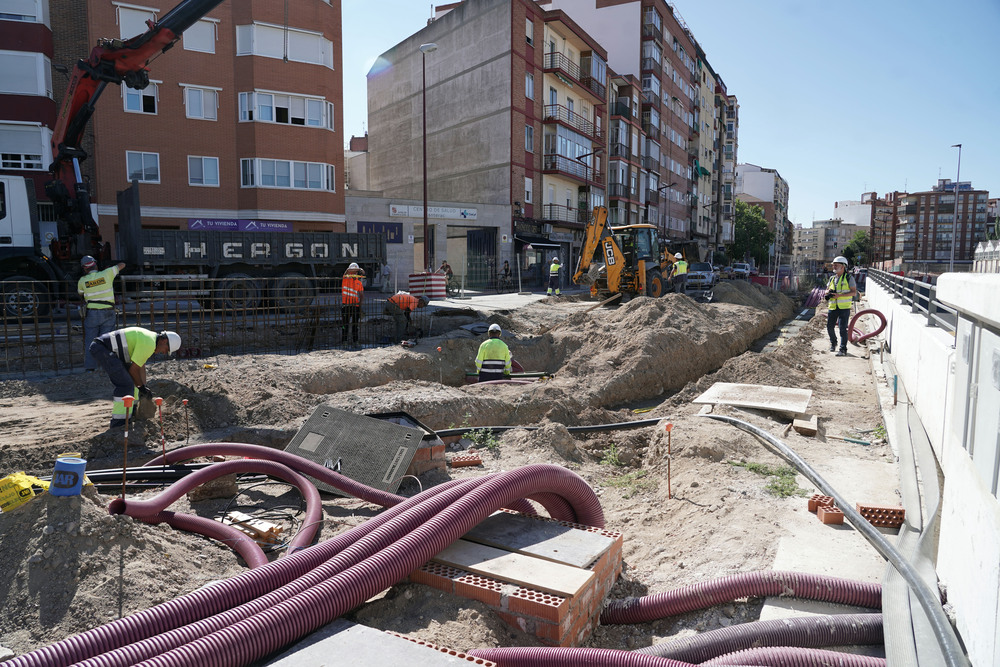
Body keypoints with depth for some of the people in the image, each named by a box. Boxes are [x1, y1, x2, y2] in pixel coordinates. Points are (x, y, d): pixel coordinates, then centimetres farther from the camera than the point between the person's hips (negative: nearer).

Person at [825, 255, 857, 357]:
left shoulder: (849, 278, -4)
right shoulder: (832, 279, 12)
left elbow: (854, 292, -10)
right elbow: (827, 290, 20)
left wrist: (839, 295, -20)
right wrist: (828, 292, -6)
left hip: (844, 307, -5)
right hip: (833, 307, 5)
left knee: (842, 328, -10)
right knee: (829, 326, 11)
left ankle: (843, 350, -8)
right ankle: (833, 343, 37)